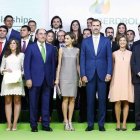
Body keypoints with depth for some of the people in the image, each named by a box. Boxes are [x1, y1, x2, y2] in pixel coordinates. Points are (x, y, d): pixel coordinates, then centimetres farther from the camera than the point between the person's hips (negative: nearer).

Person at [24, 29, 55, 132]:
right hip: (35, 79, -2)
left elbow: (53, 63, 10)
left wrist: (53, 78, 5)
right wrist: (28, 78, -8)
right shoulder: (31, 47, 2)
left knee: (46, 103, 5)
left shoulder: (51, 48, 10)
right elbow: (27, 64, -1)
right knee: (34, 103, 4)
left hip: (47, 80, 2)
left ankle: (45, 124, 13)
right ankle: (34, 125, 13)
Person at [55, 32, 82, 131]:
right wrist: (57, 78, 0)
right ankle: (65, 121, 3)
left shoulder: (77, 50, 9)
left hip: (73, 76, 2)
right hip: (64, 76, -2)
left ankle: (70, 121, 7)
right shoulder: (62, 49, 5)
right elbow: (59, 64, 4)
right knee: (65, 99, -5)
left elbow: (78, 65, 13)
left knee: (72, 99, 1)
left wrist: (80, 77, 9)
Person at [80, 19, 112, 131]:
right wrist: (83, 74, -3)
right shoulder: (85, 41, 9)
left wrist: (109, 73, -5)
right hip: (90, 74, 1)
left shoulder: (106, 41, 7)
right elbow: (82, 59, 6)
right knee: (90, 100, 3)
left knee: (102, 100, 2)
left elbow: (109, 58, 4)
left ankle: (101, 124, 11)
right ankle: (90, 124, 11)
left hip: (102, 74, 0)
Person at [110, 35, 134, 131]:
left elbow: (132, 67, 11)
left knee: (126, 102, -1)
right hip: (117, 80, 0)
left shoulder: (130, 53, 9)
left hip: (127, 80, 1)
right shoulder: (114, 54, 8)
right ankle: (118, 123, 3)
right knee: (118, 102, -6)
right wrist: (110, 76, 5)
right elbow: (112, 67, 13)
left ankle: (124, 123, 5)